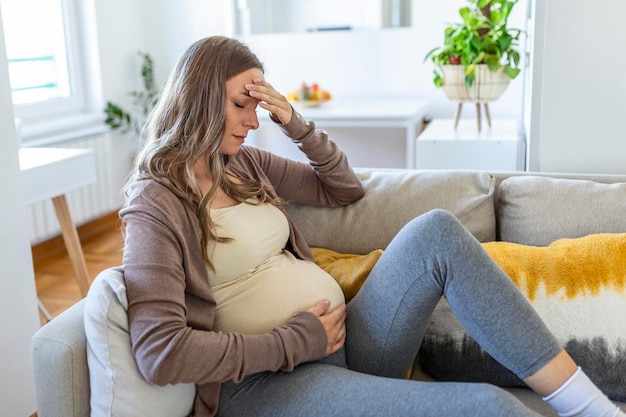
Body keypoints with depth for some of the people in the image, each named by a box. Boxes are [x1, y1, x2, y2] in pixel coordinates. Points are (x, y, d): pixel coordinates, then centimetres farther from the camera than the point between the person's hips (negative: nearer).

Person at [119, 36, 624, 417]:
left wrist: (296, 124, 5)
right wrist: (298, 340, -17)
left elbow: (344, 189, 22)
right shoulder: (155, 203, -9)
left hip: (344, 342, 7)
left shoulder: (244, 164, 13)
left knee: (434, 231, -17)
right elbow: (159, 353, -21)